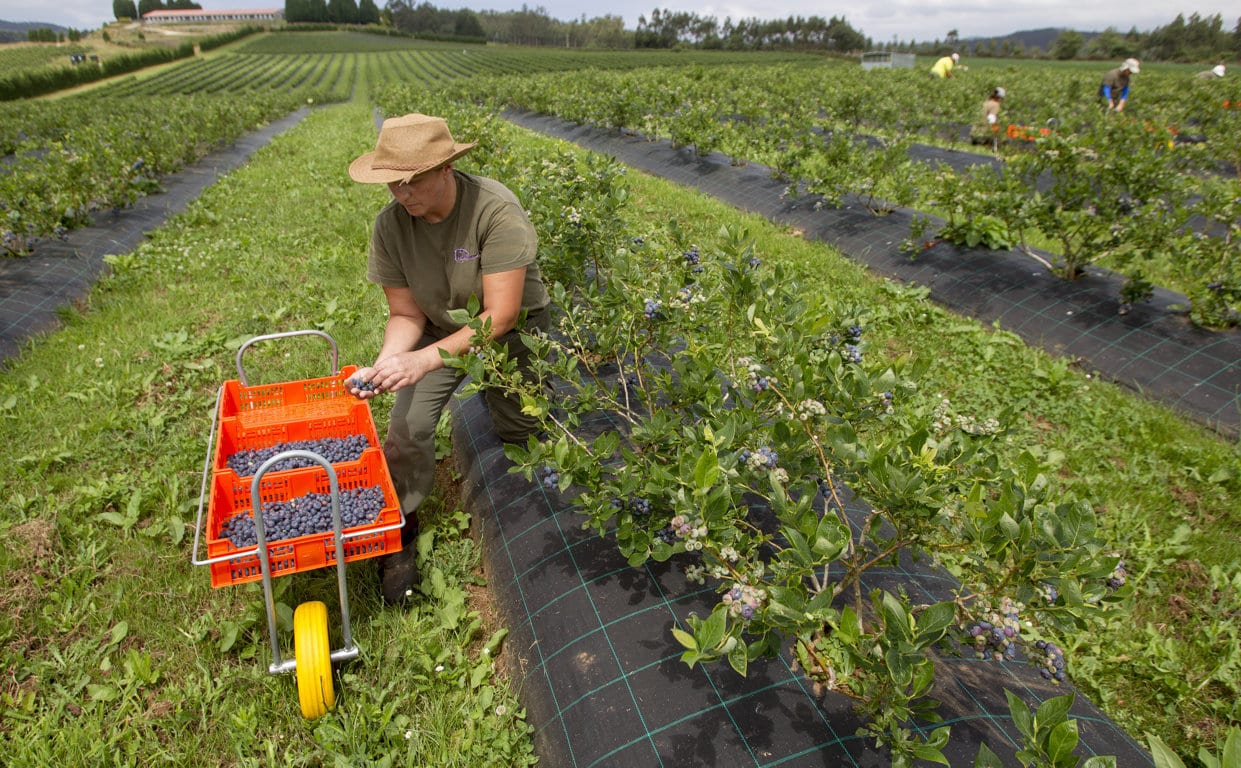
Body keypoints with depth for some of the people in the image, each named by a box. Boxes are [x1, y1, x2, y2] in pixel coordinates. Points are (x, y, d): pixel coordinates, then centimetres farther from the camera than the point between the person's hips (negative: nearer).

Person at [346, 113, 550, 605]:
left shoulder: (495, 209, -31)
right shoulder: (390, 225, -18)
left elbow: (501, 315, -32)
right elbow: (406, 315, -10)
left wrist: (424, 360, -39)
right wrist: (382, 367, -30)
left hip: (513, 330, -2)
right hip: (440, 329, 3)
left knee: (521, 433, 5)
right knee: (408, 428, -14)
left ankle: (497, 397, 42)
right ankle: (399, 530, 10)